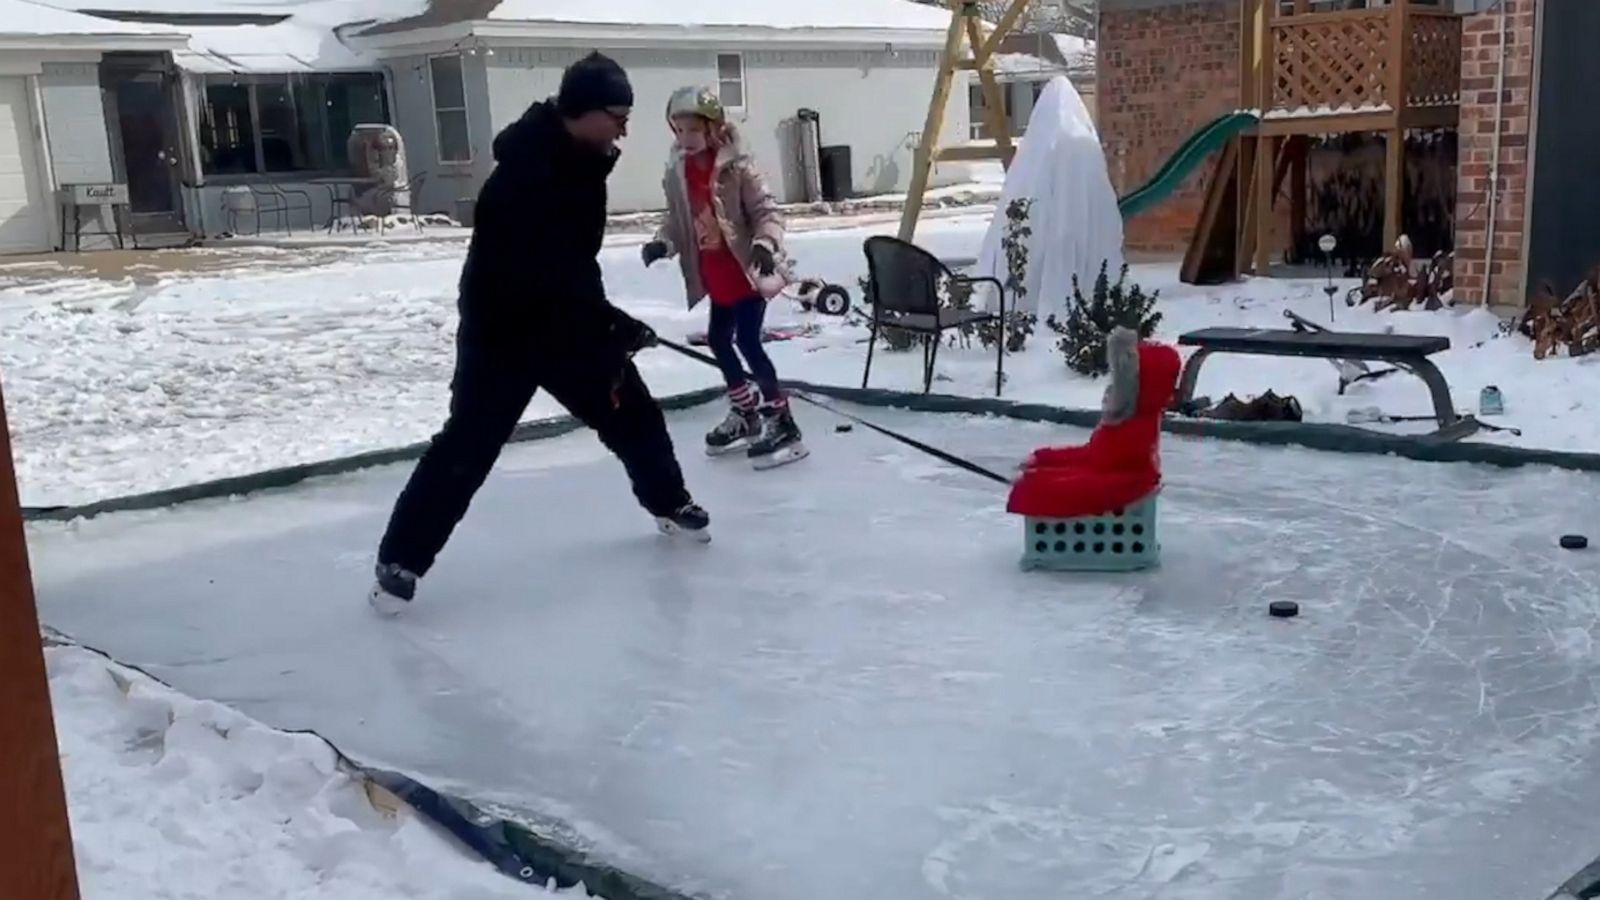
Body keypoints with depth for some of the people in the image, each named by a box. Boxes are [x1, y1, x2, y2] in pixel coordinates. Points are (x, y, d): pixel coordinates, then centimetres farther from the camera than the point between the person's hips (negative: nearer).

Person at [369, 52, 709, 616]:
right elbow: (546, 279, -30)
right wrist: (615, 324, -27)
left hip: (566, 322, 8)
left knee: (634, 414, 12)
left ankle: (670, 506, 34)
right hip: (501, 331, -8)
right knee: (467, 447, -7)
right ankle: (401, 561, 5)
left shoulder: (581, 161, 1)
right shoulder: (526, 175, -29)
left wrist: (605, 321, 11)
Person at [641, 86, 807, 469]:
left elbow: (766, 210, -17)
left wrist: (765, 244, -34)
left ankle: (782, 423, -3)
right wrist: (663, 242, -11)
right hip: (716, 276, 8)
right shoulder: (678, 174, 3)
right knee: (719, 340, 15)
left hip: (748, 271, -8)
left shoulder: (737, 166, -16)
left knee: (747, 341, -12)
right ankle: (746, 414, 33)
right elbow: (677, 219, 9)